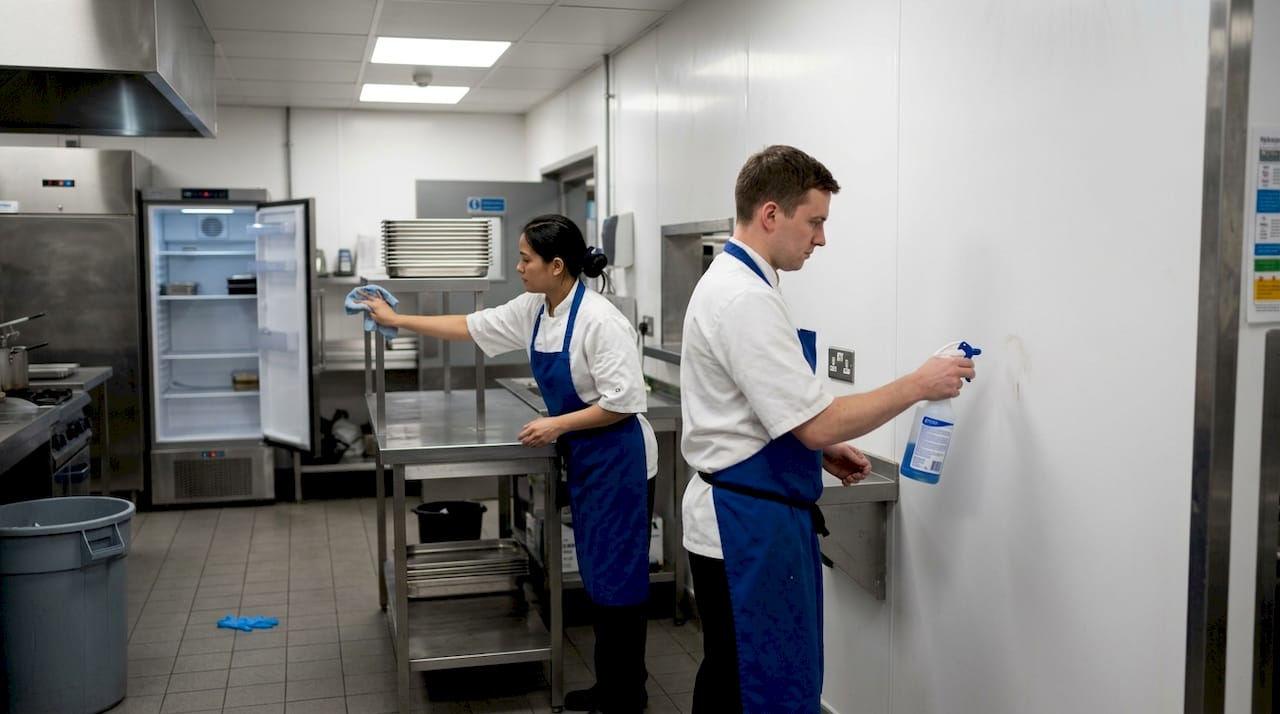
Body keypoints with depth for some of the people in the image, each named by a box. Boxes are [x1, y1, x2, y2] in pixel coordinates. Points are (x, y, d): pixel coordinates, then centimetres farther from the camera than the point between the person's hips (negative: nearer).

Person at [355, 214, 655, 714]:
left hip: (617, 462, -9)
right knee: (595, 574, 16)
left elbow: (624, 402, -24)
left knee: (618, 577, 1)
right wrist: (396, 320, 14)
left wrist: (557, 425, -22)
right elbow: (469, 327, 12)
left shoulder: (598, 320, -24)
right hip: (583, 460, 9)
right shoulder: (533, 310, 2)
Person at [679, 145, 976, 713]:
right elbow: (817, 423, -23)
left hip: (741, 517, 10)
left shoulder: (731, 283, 12)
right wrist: (918, 384, -13)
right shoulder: (745, 298, -21)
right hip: (750, 523, -10)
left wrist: (823, 452, 11)